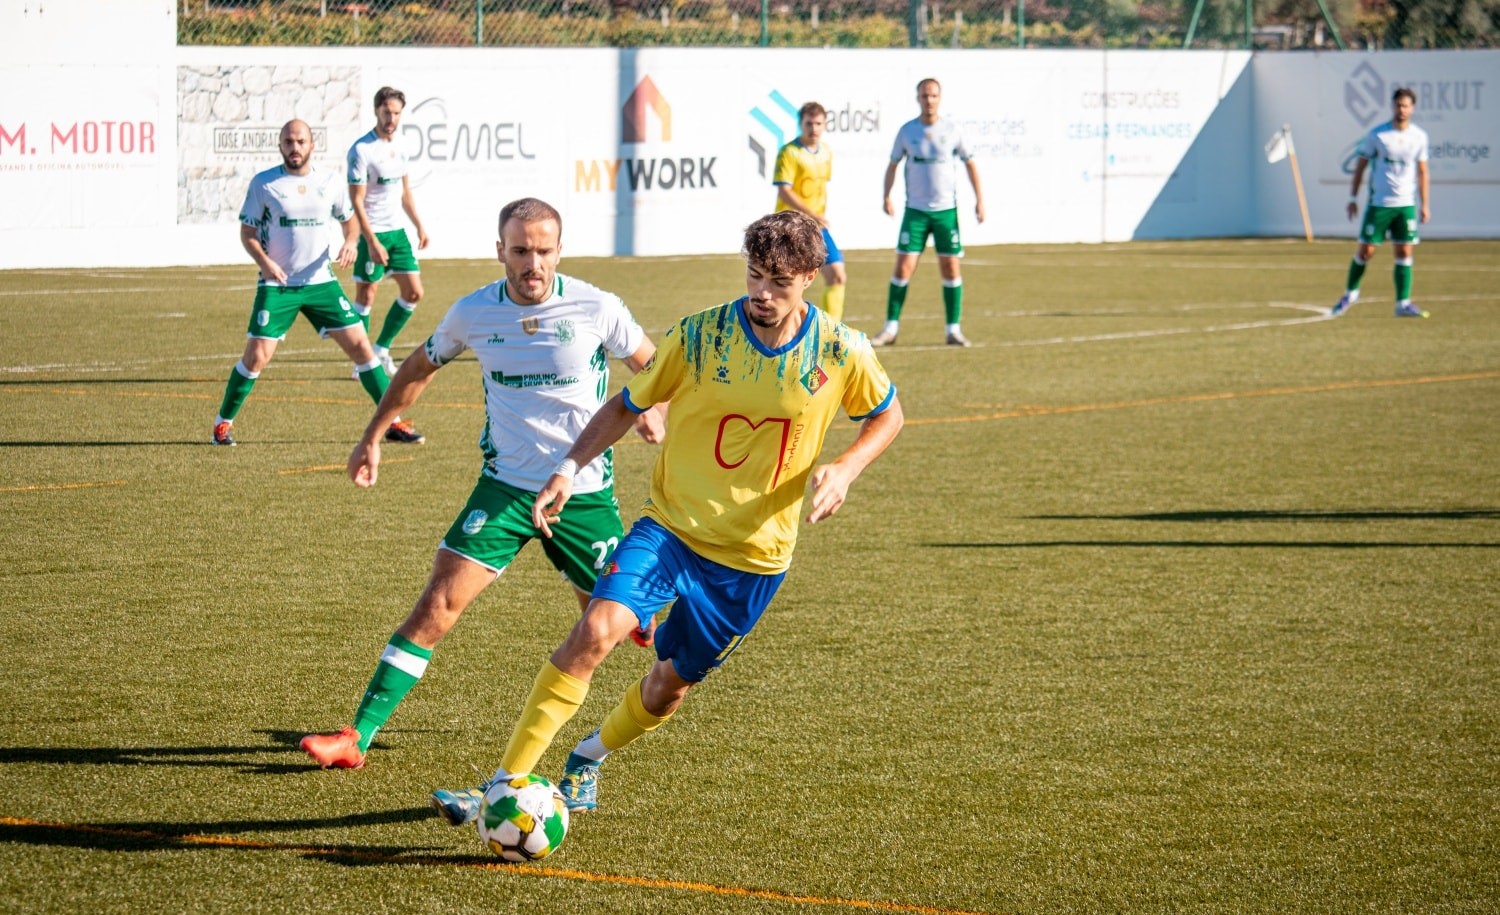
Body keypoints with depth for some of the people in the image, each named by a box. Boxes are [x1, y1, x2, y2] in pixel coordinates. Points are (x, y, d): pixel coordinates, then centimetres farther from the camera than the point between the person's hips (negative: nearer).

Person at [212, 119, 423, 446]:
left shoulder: (330, 181, 3)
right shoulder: (263, 184, -5)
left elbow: (349, 219, 16)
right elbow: (247, 232, -1)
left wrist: (350, 242, -6)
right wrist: (264, 261, -20)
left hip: (320, 281, 3)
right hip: (277, 285, -3)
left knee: (360, 345, -2)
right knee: (256, 357, -8)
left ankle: (393, 422, 6)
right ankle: (223, 422, 12)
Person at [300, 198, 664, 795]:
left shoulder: (596, 309, -11)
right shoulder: (474, 313, -5)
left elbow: (652, 364, 6)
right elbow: (419, 367, 15)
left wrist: (652, 410, -15)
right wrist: (373, 436, 14)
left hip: (584, 492, -1)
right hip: (505, 485, 1)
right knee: (440, 601, -12)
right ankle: (359, 735, -12)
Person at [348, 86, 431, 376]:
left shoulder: (398, 146, 9)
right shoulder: (361, 150, -15)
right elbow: (356, 201, -17)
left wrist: (419, 226, 18)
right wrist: (372, 242, -22)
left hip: (397, 231, 8)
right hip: (372, 233, -8)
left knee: (413, 292, 7)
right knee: (366, 297, -3)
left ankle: (382, 349, 19)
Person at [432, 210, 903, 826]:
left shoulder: (842, 353, -8)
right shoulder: (699, 336, -10)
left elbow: (886, 416, 10)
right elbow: (628, 404, 3)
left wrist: (844, 470, -9)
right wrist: (569, 468, -11)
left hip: (756, 554, 2)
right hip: (671, 526, -1)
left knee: (672, 683, 12)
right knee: (596, 631, -24)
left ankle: (589, 756, 44)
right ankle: (507, 783, -20)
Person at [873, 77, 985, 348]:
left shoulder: (952, 131, 0)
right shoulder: (907, 131, 1)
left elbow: (969, 163, 10)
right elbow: (893, 164, 9)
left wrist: (979, 199, 5)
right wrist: (887, 196, -5)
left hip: (946, 210, 0)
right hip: (915, 210, 0)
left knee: (951, 268, -1)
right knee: (904, 267, -7)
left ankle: (954, 329, 9)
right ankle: (891, 328, 1)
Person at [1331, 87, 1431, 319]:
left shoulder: (1419, 137, 4)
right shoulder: (1376, 134, -4)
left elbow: (1422, 172, 10)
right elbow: (1360, 165, 3)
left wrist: (1425, 204, 7)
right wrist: (1353, 198, 1)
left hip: (1406, 204, 2)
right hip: (1378, 203, -2)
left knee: (1404, 252, -3)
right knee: (1366, 250, 1)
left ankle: (1403, 303, 1)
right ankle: (1350, 293, 21)